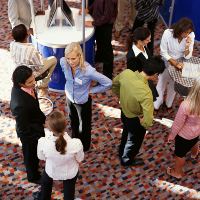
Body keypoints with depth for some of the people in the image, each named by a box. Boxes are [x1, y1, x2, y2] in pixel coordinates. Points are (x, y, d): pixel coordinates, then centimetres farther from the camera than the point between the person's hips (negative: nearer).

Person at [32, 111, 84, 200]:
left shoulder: (42, 142, -37)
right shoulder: (76, 144, -39)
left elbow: (41, 157, -13)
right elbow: (80, 159, -16)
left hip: (51, 171, 1)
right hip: (70, 173, -1)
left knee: (45, 180, 38)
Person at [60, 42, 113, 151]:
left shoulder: (88, 71, -39)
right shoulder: (63, 62, -25)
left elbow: (108, 83, -27)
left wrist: (91, 91, -19)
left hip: (83, 101, -4)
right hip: (69, 97, 4)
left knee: (84, 125, 22)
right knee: (73, 121, 31)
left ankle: (84, 146, 52)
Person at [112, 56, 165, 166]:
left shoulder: (126, 73, -25)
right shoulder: (146, 93, -43)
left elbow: (114, 84, -1)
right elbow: (148, 121, -42)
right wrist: (144, 124, -19)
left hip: (124, 111, 6)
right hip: (135, 119, -6)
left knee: (126, 132, 37)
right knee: (134, 140, 28)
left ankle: (122, 152, 66)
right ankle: (127, 160, 57)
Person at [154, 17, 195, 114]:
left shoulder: (191, 36, -25)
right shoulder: (168, 33, -30)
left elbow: (187, 57, -19)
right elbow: (163, 53, -20)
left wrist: (187, 46, -37)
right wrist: (175, 63, -28)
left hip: (180, 64, 2)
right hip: (167, 62, -2)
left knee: (174, 85, 21)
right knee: (161, 84, 14)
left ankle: (168, 103, 48)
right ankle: (156, 105, 37)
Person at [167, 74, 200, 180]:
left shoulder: (185, 106, -44)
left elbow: (177, 125, -26)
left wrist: (171, 136, -5)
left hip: (184, 134, -5)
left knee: (180, 154, 24)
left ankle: (177, 172, 52)